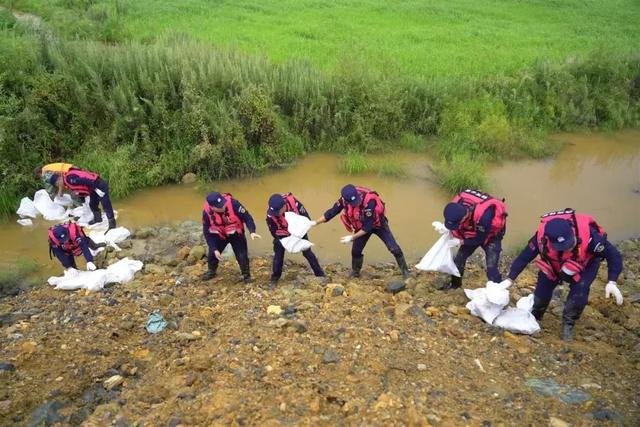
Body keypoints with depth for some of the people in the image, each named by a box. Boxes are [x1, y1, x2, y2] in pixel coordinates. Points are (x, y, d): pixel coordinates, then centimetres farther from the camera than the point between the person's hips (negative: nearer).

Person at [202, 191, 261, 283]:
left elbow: (247, 217, -26)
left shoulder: (232, 203, -35)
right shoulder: (207, 212, -26)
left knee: (242, 256, -5)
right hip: (219, 235, 2)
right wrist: (214, 249, -19)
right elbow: (207, 232, -15)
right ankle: (211, 271, 41)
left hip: (236, 234, -2)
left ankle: (246, 275, 22)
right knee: (212, 253, 9)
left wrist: (252, 232, -41)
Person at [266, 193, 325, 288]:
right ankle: (275, 277, 19)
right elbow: (274, 231, -21)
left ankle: (320, 274, 16)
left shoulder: (294, 203, -37)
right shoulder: (270, 214, -34)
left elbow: (305, 216, -21)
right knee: (278, 255, -1)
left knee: (307, 252, 4)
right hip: (282, 234, 0)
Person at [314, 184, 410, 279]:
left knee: (394, 248, -8)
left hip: (378, 224, -4)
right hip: (362, 226, 4)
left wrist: (352, 237, -30)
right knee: (355, 250, 3)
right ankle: (355, 273, 28)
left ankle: (405, 271, 11)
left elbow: (368, 226, -32)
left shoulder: (369, 201, -40)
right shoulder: (345, 199, -25)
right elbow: (332, 212, -11)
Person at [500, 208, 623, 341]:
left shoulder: (588, 235, -42)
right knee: (542, 289, -5)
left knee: (579, 293, -21)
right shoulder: (541, 237, -36)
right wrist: (510, 279, -25)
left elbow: (613, 254, -28)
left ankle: (568, 325, 5)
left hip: (585, 264, -2)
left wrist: (612, 282, -38)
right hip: (555, 265, 2)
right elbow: (524, 257, -22)